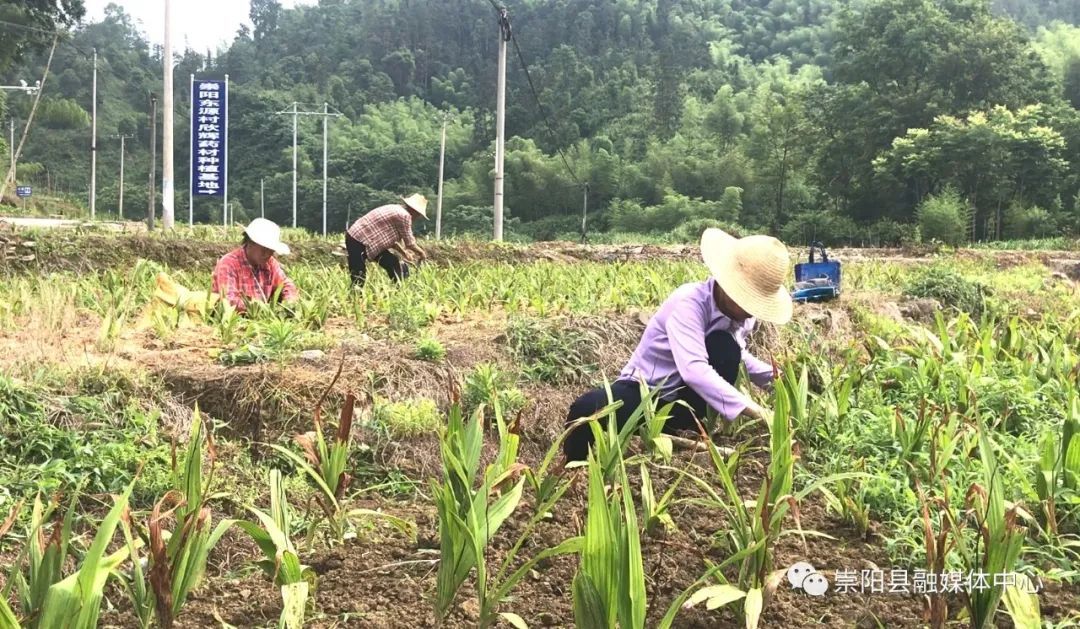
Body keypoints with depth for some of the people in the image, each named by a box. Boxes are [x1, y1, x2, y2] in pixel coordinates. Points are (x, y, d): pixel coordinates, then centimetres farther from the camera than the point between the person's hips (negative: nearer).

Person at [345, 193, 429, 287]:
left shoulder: (396, 210, 14)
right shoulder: (404, 215, -15)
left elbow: (390, 238, 24)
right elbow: (409, 243, -7)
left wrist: (404, 253, 30)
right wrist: (421, 253, 10)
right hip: (358, 242, -10)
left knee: (393, 263, 14)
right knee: (358, 280, -11)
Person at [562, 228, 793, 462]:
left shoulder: (740, 313, -4)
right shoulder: (689, 302, -26)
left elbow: (737, 357, 17)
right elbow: (693, 369, -42)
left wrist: (775, 378, -3)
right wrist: (753, 410, -48)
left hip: (685, 401, 5)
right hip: (644, 391, -5)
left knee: (726, 347, -23)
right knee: (587, 408, -36)